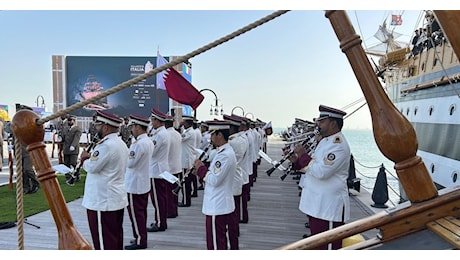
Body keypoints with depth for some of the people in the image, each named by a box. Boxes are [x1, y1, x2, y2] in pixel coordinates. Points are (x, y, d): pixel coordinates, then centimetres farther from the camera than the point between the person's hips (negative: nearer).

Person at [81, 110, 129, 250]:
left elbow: (92, 167, -19)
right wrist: (91, 158, 7)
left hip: (103, 201, -10)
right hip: (118, 199, 10)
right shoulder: (121, 144, 11)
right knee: (116, 236, 17)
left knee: (104, 240, 1)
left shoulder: (106, 145, -21)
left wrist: (85, 159, 0)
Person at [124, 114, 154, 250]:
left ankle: (140, 241, 11)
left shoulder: (138, 143, -23)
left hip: (135, 185, -9)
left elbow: (129, 163, -20)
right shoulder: (149, 141, 8)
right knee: (141, 212, 17)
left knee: (135, 213, 2)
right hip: (144, 184, 9)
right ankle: (141, 237, 28)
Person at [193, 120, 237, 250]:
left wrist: (201, 168, -12)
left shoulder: (224, 155, -23)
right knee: (221, 241, 21)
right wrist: (204, 169, 4)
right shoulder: (227, 151, 11)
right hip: (223, 204, 10)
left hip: (217, 207, -10)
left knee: (215, 244, 2)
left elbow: (214, 180, -26)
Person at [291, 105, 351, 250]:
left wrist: (303, 155, -17)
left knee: (328, 246, 1)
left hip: (329, 207, -10)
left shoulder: (338, 145, -20)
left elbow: (321, 172, -28)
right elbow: (313, 166, 18)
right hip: (316, 204, 10)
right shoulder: (326, 141, 13)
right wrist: (297, 159, 1)